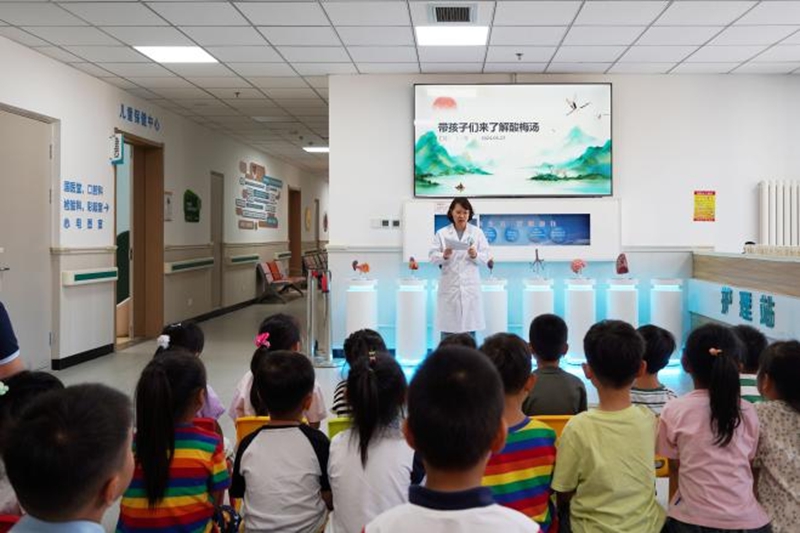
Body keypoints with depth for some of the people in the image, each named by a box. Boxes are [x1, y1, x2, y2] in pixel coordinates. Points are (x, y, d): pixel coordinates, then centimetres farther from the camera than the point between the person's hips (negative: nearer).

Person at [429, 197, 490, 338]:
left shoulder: (477, 233, 6)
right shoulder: (442, 233, 3)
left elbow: (485, 257, 2)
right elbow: (432, 256, -1)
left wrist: (475, 255, -19)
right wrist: (444, 256, -21)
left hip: (470, 285, 1)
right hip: (449, 286, -1)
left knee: (469, 327, 3)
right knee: (447, 327, 1)